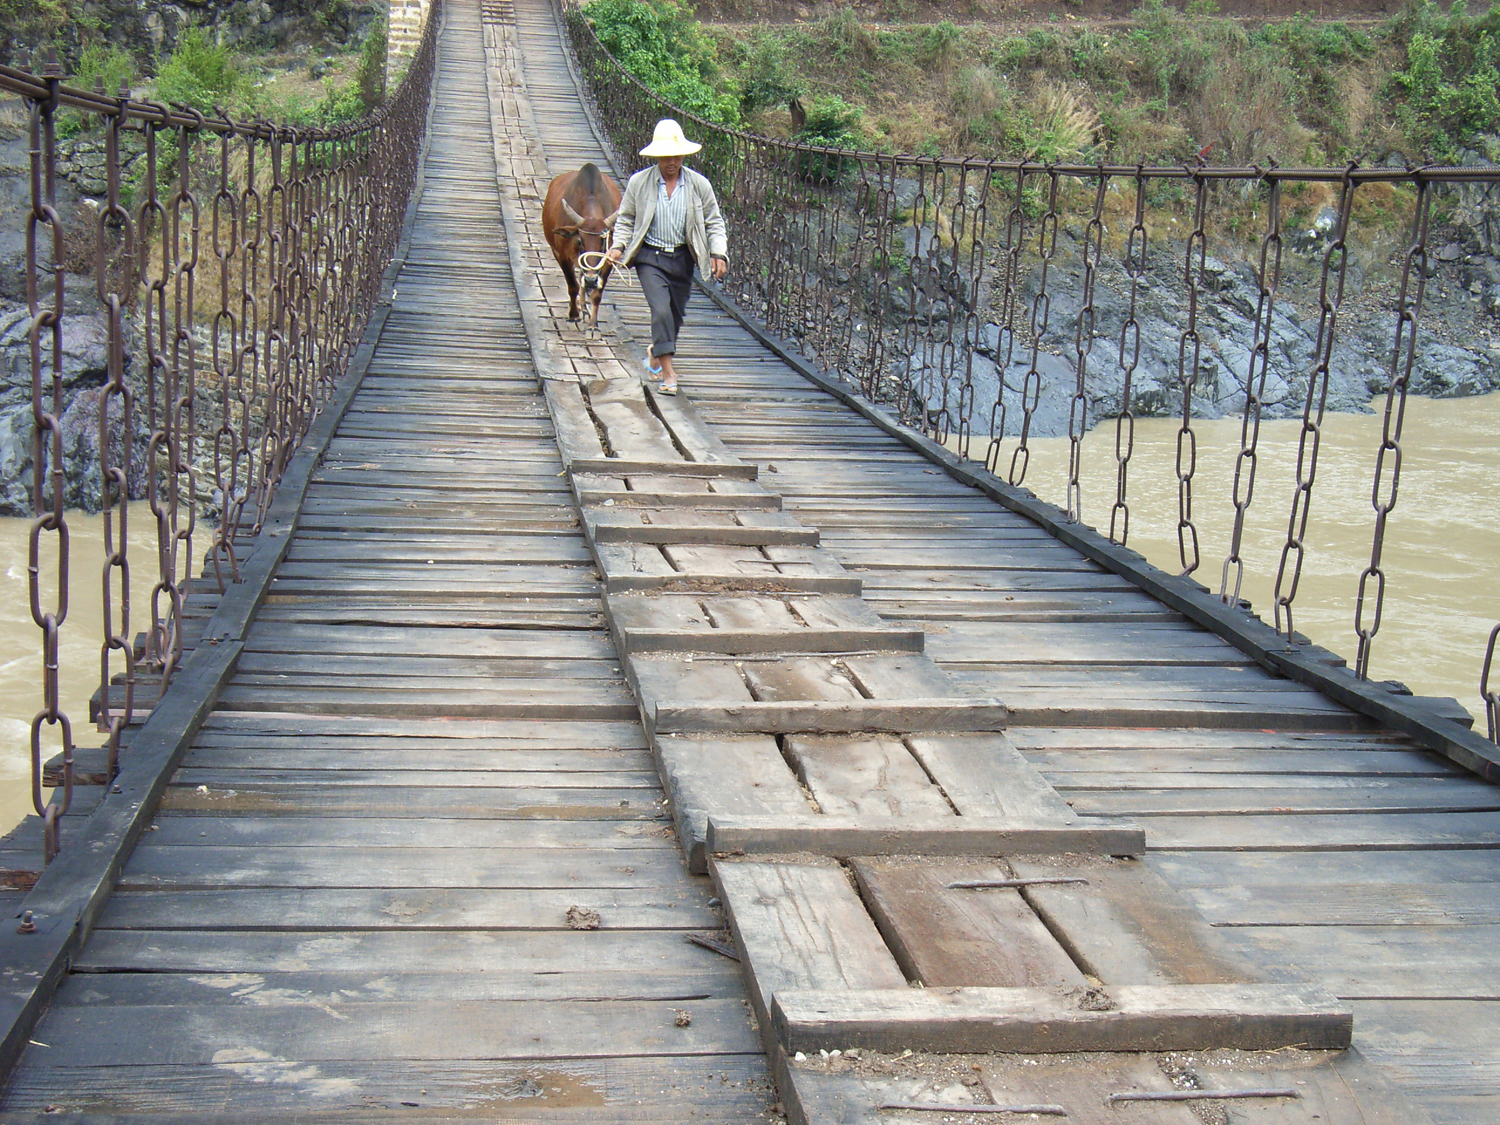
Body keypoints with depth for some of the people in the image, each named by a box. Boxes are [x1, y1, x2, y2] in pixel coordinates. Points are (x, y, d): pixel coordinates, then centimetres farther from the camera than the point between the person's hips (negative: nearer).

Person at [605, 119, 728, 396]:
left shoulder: (699, 185, -1)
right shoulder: (639, 182, -3)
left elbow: (714, 222, 5)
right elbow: (625, 219, 8)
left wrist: (718, 254, -7)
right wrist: (618, 246, -6)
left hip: (683, 258, 3)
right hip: (649, 257, -2)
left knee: (675, 314, 12)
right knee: (661, 310, -18)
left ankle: (656, 353, 40)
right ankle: (668, 371, -13)